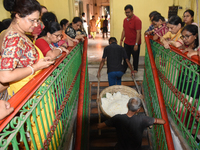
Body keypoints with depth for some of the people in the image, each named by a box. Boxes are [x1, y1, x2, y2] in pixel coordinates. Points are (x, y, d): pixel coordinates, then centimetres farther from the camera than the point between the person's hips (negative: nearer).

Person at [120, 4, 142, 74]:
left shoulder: (137, 20, -14)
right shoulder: (125, 20, 7)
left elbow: (138, 32, -18)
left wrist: (136, 44, -22)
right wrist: (121, 40, 10)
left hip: (134, 43, -5)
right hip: (127, 43, 6)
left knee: (135, 57, 10)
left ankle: (135, 69, 28)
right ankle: (124, 70, 21)